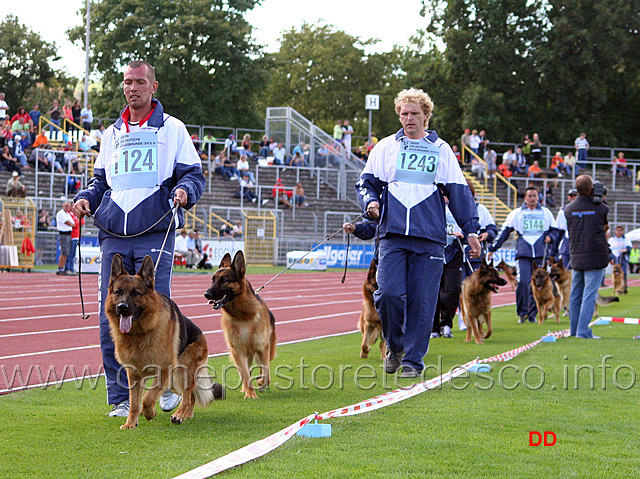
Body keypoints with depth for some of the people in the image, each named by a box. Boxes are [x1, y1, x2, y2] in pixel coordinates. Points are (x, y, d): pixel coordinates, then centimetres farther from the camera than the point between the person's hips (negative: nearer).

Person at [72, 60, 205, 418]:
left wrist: (185, 191, -17)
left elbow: (194, 173, 5)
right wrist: (86, 199, 6)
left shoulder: (172, 129, 8)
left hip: (155, 237, -4)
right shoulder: (113, 134, 20)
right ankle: (122, 397, 6)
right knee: (112, 320, -2)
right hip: (114, 238, 4)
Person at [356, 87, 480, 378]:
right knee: (389, 293, -12)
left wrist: (471, 229, 7)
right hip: (393, 235, 0)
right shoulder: (385, 147, 12)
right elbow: (367, 182, 14)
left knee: (422, 300, -3)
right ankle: (394, 346, 12)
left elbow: (458, 191, 12)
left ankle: (413, 359, 6)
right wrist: (370, 203, -8)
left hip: (429, 237, 0)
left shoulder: (441, 150, 12)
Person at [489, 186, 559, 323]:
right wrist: (492, 248, 10)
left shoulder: (546, 213, 16)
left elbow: (555, 230, 23)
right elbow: (504, 231, 14)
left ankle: (533, 313, 8)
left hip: (541, 254, 1)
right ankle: (522, 313, -5)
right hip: (523, 253, -1)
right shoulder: (517, 213, 13)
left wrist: (550, 237, 0)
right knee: (523, 282, -16)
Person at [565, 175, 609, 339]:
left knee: (575, 295, 12)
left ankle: (574, 330, 17)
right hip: (596, 256, -4)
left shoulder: (568, 209, 4)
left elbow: (569, 231, 12)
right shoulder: (601, 208, -5)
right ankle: (583, 331, -10)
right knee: (589, 295, -5)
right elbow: (606, 227, 10)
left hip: (576, 257, 4)